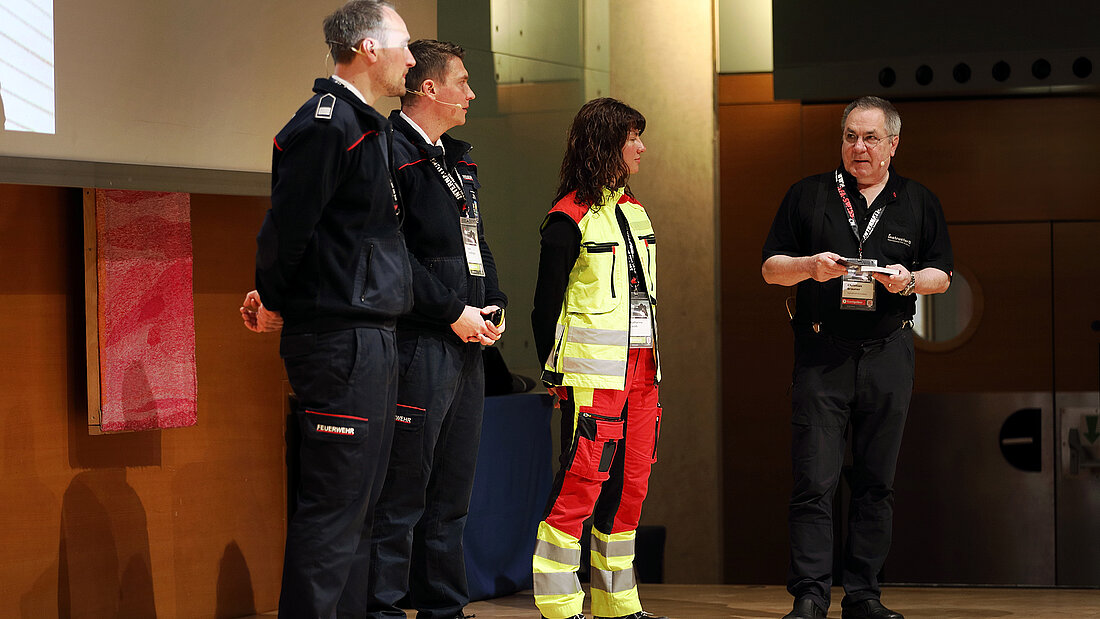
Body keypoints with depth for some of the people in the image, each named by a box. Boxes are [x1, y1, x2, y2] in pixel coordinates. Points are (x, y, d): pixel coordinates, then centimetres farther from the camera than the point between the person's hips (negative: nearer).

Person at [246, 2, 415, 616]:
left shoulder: (366, 127, 19)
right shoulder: (328, 123, -14)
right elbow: (287, 226, -17)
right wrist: (275, 302, -3)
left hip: (372, 338, 10)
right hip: (341, 337, -10)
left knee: (358, 500, 13)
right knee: (334, 503, -11)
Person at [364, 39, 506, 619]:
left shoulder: (457, 159, 19)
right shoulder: (392, 154, -10)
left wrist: (493, 305, 8)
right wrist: (452, 312, -16)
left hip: (466, 345, 9)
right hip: (417, 346, -9)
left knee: (451, 495, 14)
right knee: (401, 496, -7)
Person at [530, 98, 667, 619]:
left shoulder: (633, 210, 16)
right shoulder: (570, 219, -8)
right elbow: (547, 304, -6)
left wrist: (649, 360, 17)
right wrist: (554, 375, -5)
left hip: (640, 369, 8)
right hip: (594, 375, -8)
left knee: (629, 483, 9)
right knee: (582, 480, -10)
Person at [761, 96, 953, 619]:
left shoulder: (919, 203, 11)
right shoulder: (807, 196, 7)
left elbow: (941, 275, 12)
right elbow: (771, 268, 7)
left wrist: (909, 280, -10)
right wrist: (810, 266, -13)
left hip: (888, 355, 2)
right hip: (821, 354, -2)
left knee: (875, 482, 5)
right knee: (814, 481, -7)